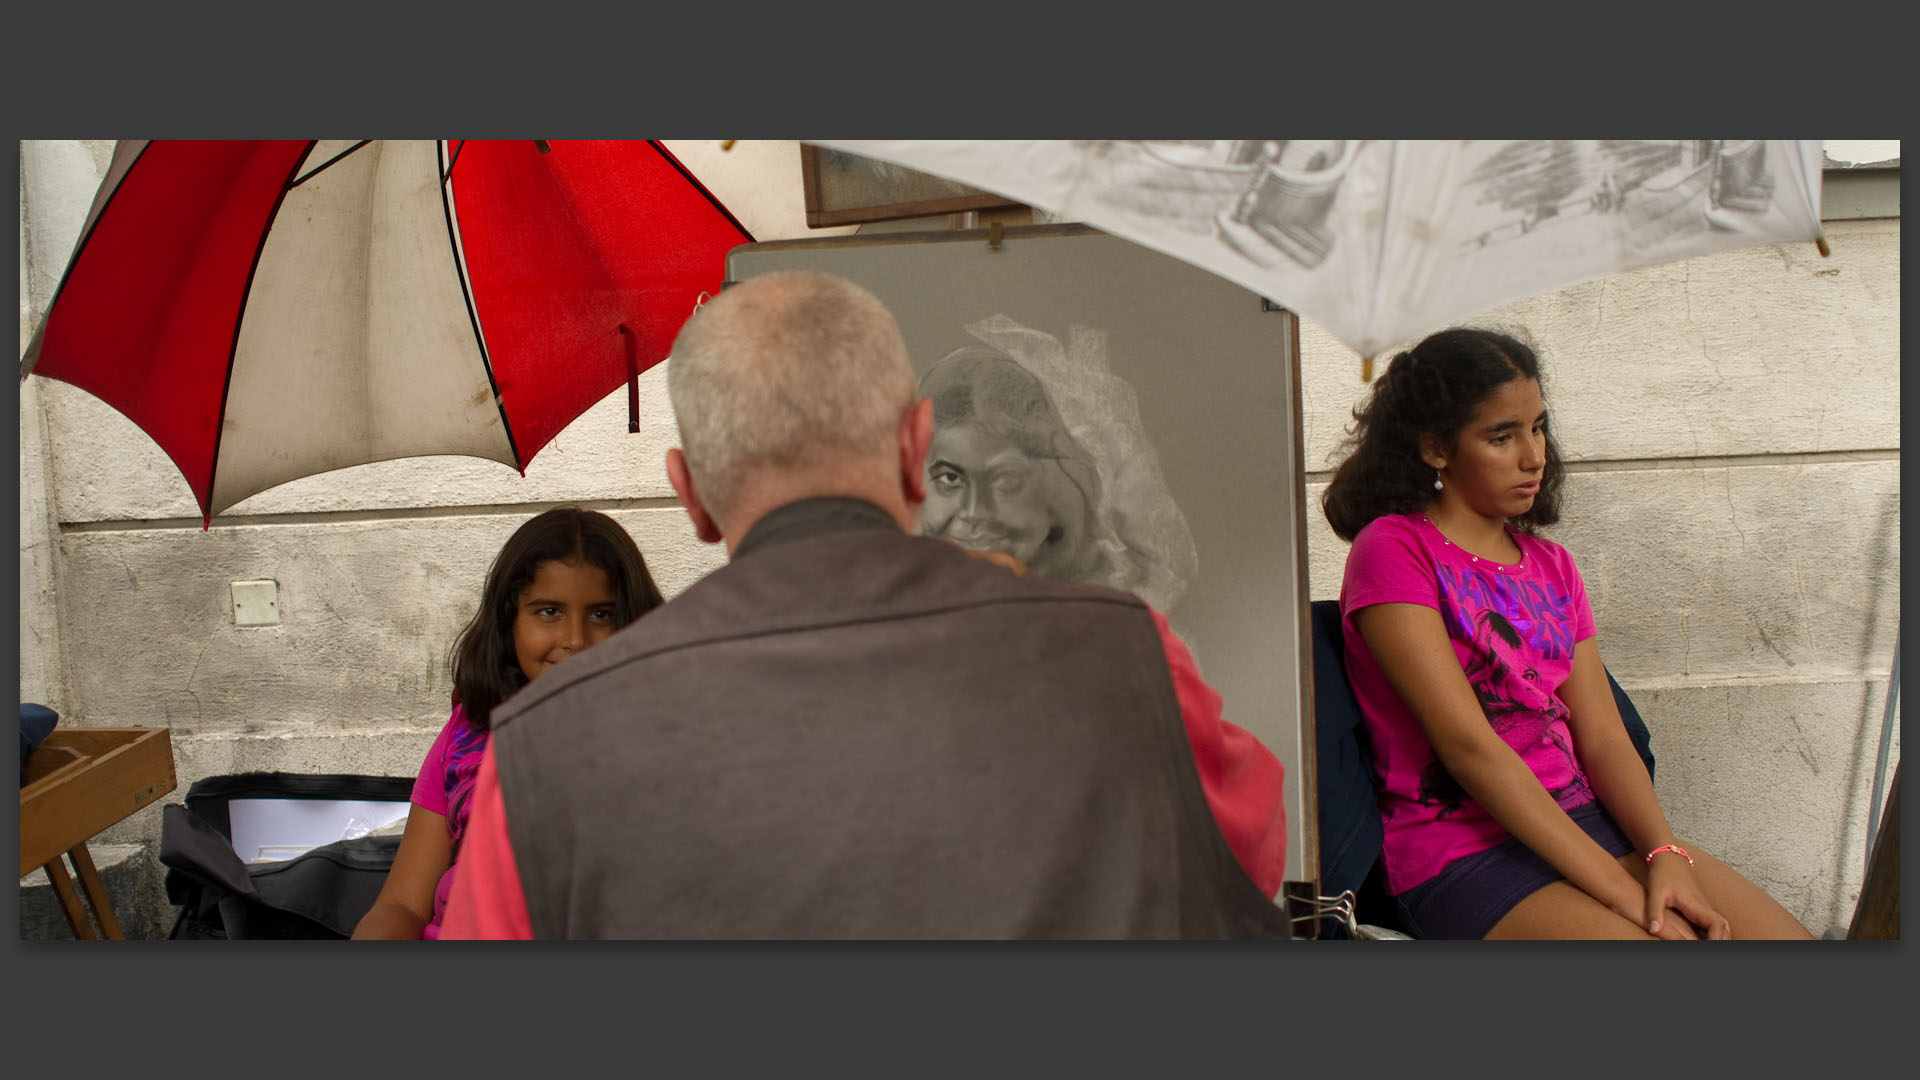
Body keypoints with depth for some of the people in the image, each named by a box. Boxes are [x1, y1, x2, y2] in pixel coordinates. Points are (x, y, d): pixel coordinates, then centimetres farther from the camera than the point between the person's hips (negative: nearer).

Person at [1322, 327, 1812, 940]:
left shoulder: (1551, 566, 16)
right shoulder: (1392, 550, -7)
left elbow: (1603, 735, 8)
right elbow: (1466, 743, -15)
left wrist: (1666, 857, -11)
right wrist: (1622, 892, -17)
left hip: (1584, 821, 7)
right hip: (1463, 852, -6)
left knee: (1787, 936, -11)